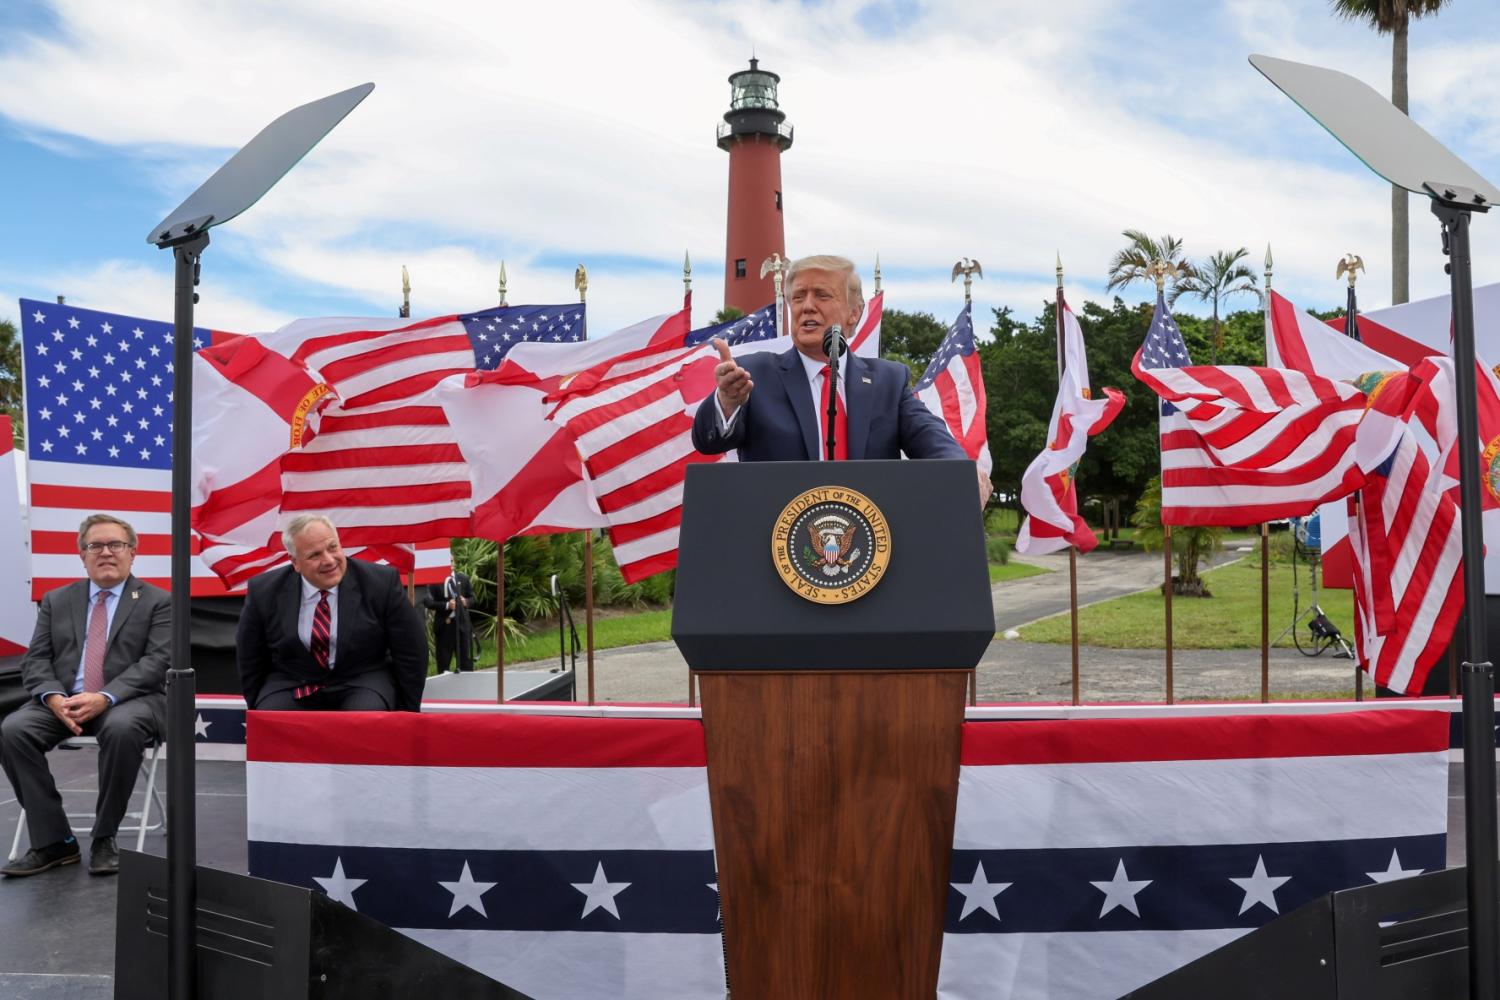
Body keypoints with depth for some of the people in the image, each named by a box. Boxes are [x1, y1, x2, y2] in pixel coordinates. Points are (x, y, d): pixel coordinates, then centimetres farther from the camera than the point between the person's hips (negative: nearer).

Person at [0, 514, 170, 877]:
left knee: (122, 729, -37)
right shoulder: (57, 601, 16)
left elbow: (157, 662, -7)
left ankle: (104, 839, -17)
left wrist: (104, 698, -21)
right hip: (64, 700, 4)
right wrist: (54, 697, -14)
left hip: (130, 699, -4)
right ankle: (53, 841, -14)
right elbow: (35, 659, 8)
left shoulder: (157, 602, 4)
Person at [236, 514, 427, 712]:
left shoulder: (381, 583, -11)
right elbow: (249, 658, 10)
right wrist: (259, 709, 9)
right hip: (292, 687, 1)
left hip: (363, 683, -1)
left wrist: (406, 712, 0)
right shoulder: (264, 591, -4)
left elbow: (411, 652, -3)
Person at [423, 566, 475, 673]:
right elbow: (428, 602, -7)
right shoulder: (434, 580, -3)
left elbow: (472, 597, 15)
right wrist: (446, 605, -18)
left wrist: (466, 602, -7)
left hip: (463, 623, 3)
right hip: (444, 624, -3)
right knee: (443, 661, 3)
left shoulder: (463, 578, 8)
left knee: (466, 661, 6)